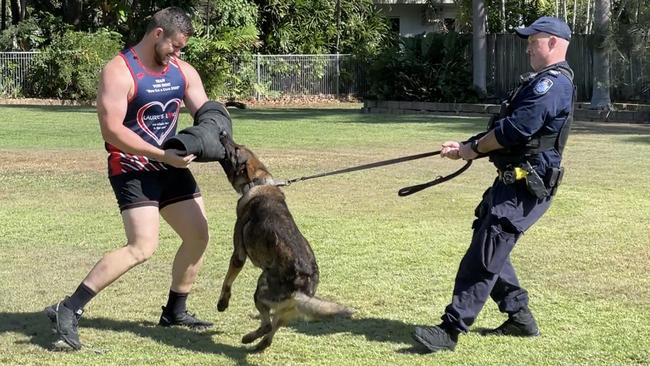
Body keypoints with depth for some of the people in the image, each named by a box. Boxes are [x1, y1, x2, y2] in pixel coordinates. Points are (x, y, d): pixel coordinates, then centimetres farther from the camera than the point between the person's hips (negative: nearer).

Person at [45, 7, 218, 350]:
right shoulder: (119, 72, -17)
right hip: (132, 171, -8)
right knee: (142, 247, -21)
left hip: (170, 167, 8)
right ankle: (68, 310, -18)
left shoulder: (183, 71, 6)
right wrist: (162, 154, -26)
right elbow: (112, 131, -23)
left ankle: (174, 311, 26)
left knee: (198, 236, 9)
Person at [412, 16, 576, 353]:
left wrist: (473, 149, -9)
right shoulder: (542, 81, 20)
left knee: (484, 256, -11)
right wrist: (465, 145, 8)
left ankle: (450, 331, -11)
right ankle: (519, 317, 26)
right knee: (489, 247, 18)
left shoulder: (553, 83, -15)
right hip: (512, 183, 11)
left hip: (524, 189, -11)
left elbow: (516, 129, -23)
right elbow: (508, 128, 19)